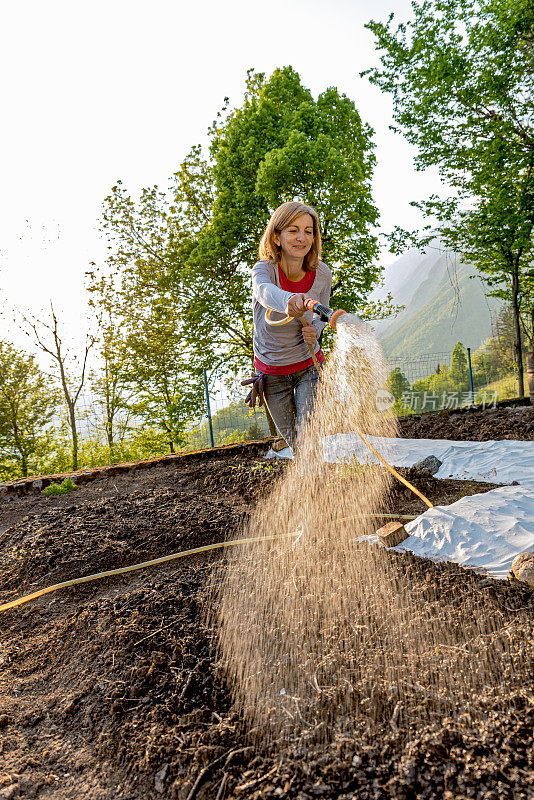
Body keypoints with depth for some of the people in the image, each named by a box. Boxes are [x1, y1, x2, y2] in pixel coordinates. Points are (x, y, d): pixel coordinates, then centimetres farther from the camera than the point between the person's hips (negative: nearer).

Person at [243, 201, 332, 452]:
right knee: (292, 439, 16)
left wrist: (314, 331, -21)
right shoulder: (264, 269, -23)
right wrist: (288, 301, -73)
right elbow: (265, 292, -49)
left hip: (309, 366, 0)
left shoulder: (321, 274, -14)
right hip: (271, 372, 0)